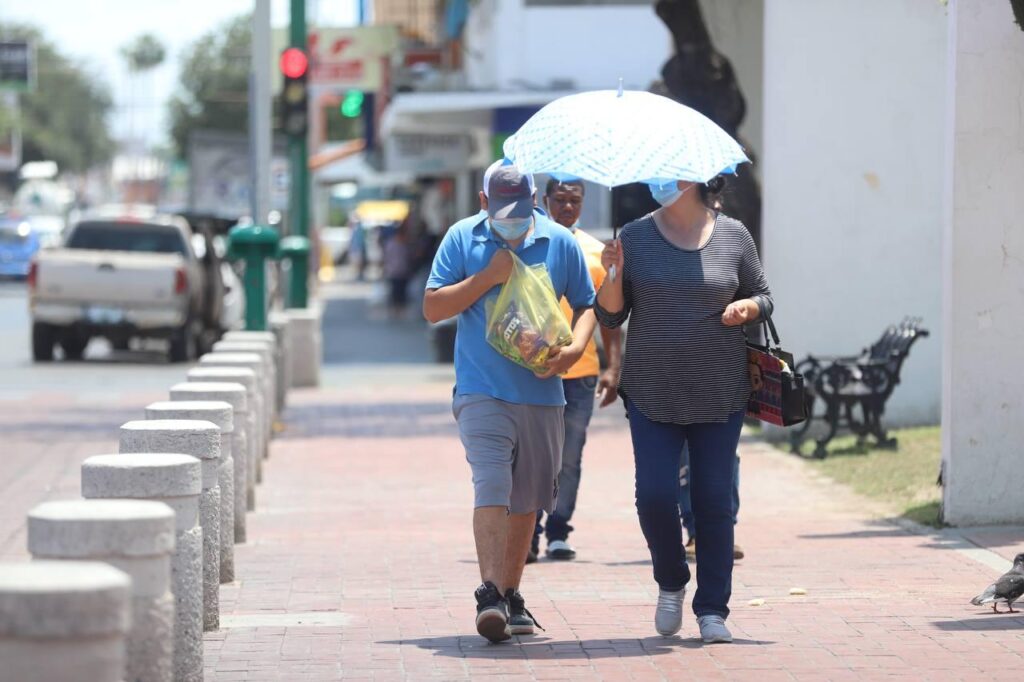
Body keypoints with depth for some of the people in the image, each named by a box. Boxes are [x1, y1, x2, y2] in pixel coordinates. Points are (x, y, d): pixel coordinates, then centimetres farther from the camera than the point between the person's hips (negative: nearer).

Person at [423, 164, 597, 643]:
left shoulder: (560, 242, 6)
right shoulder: (463, 238, 2)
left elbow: (586, 304, 12)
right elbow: (432, 308, -1)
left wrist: (576, 346, -9)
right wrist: (488, 276, -11)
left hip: (542, 392, 3)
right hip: (482, 391, -3)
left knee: (527, 499, 10)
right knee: (491, 487, -18)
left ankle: (510, 593, 22)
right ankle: (489, 594, -23)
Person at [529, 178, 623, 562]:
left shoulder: (596, 252, 10)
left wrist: (613, 367, 4)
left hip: (582, 372, 2)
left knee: (569, 459, 5)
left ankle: (559, 534, 14)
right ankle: (528, 536, 1)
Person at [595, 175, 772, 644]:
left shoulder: (733, 235, 3)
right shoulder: (635, 237, 3)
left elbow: (763, 297, 13)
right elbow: (610, 316, 4)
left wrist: (745, 308, -9)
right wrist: (614, 276, -14)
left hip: (719, 392, 0)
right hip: (653, 392, 0)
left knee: (714, 499, 0)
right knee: (654, 495, -9)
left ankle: (712, 610, 8)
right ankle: (671, 585, 17)